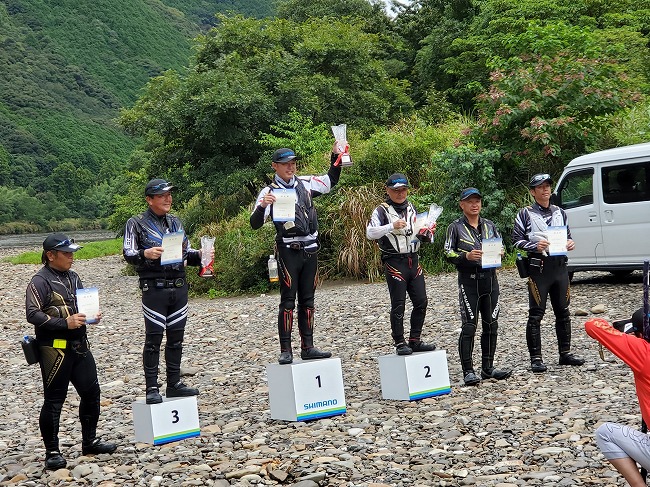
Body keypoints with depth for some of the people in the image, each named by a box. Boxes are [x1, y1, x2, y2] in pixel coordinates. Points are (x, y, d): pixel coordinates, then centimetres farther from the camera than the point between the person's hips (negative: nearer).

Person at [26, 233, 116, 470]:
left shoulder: (73, 277, 13)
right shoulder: (40, 282, -10)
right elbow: (33, 314, -19)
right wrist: (65, 323, -24)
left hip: (79, 345, 8)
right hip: (54, 348, -8)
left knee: (91, 391, 11)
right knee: (54, 400, 0)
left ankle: (90, 441, 26)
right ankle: (52, 451, 10)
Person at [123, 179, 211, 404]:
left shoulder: (175, 222, 17)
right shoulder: (137, 223, 0)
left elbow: (186, 253, 22)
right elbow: (128, 253, -7)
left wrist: (199, 255, 2)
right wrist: (145, 254, -26)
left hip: (179, 286, 6)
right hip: (154, 289, -6)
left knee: (176, 338, 9)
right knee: (153, 339, -5)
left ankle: (174, 384, 18)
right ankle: (152, 388, 0)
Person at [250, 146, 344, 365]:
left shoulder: (305, 184, 9)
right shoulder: (270, 192, -5)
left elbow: (331, 180, 24)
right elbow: (255, 224, -12)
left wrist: (336, 156, 12)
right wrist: (262, 206, -31)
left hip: (310, 249, 5)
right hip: (288, 251, -5)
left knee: (307, 300, 10)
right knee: (288, 301, -5)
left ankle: (307, 347, 15)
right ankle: (285, 350, -3)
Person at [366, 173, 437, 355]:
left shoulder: (411, 208, 15)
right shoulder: (382, 211, -5)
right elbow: (370, 233, -18)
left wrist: (428, 232, 4)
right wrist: (392, 226, -29)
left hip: (413, 260, 6)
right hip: (394, 262, -6)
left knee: (421, 302, 5)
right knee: (398, 305, -3)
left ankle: (415, 341, 14)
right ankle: (400, 343, 4)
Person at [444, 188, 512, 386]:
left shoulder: (489, 226, 15)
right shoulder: (456, 227, 1)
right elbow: (448, 253, -3)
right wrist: (466, 256, -19)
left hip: (490, 280, 5)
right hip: (469, 281, -5)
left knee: (491, 325, 8)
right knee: (469, 327, -7)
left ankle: (488, 367, 18)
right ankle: (468, 371, -3)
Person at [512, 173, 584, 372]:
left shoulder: (560, 212, 16)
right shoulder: (525, 214, 1)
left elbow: (567, 235, 24)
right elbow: (517, 240, -3)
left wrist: (570, 243, 2)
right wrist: (535, 246, -19)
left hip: (559, 266, 5)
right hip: (538, 267, -5)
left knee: (563, 311, 10)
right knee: (536, 314, -4)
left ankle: (565, 353, 20)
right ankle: (536, 358, -1)